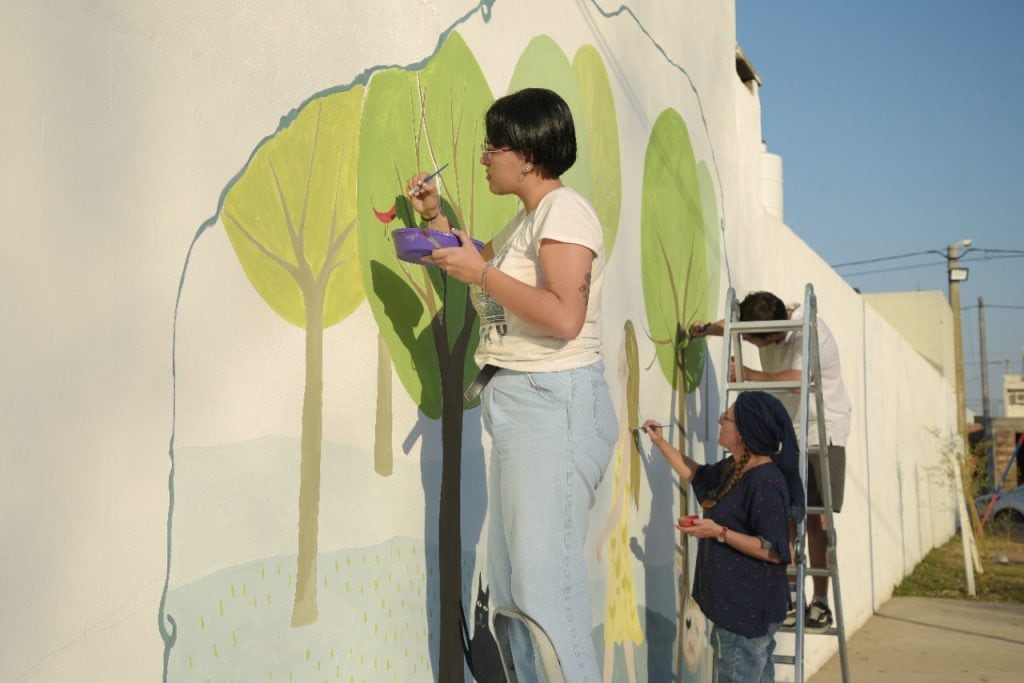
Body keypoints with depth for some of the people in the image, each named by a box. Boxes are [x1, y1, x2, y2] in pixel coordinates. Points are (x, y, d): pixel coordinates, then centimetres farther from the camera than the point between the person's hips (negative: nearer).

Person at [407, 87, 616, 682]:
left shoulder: (565, 210, -9)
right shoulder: (527, 219, 19)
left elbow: (564, 317, -21)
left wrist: (480, 272, -15)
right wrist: (437, 218, 22)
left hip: (555, 403, -10)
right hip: (518, 405, 10)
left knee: (547, 592, -10)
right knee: (511, 592, 12)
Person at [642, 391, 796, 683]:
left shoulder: (765, 483, -24)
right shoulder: (733, 468, 5)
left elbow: (775, 551, -24)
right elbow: (696, 475, 25)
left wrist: (719, 532, -25)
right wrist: (660, 442, 20)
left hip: (749, 610, -10)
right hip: (734, 605, 10)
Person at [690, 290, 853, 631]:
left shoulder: (810, 332, -25)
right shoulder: (766, 324, -4)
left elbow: (798, 380, -38)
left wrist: (751, 375, -26)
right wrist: (708, 328, -3)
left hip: (822, 432, -6)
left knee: (817, 519, -7)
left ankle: (820, 602, 2)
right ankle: (789, 596, 10)